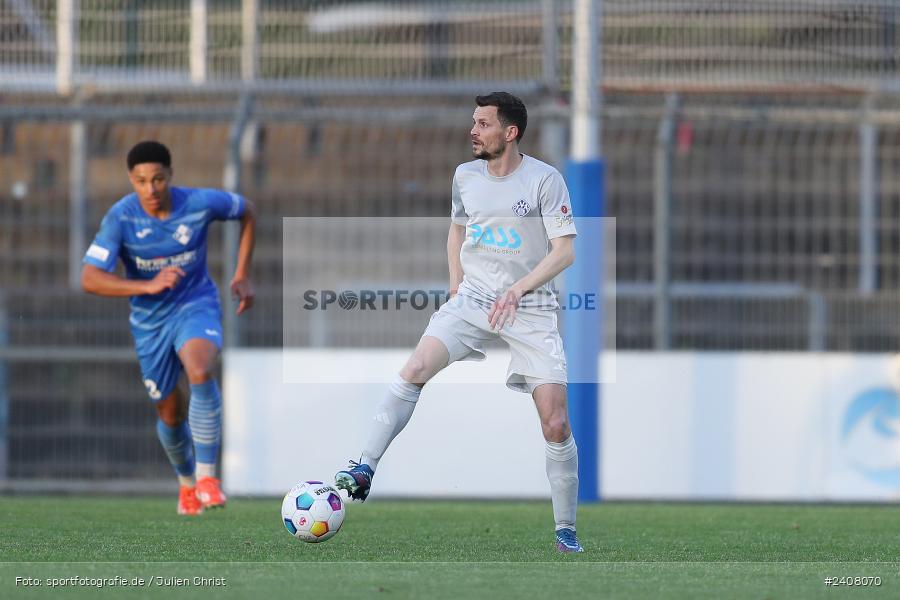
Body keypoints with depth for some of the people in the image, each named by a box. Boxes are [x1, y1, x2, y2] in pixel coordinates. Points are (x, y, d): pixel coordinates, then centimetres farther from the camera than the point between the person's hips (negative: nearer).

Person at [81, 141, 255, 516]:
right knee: (170, 414, 12)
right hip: (151, 321, 1)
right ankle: (186, 481, 44)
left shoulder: (200, 203, -17)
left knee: (200, 373, -33)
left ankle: (207, 475, -23)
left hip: (196, 305, -1)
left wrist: (242, 276, 3)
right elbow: (89, 279, -26)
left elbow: (246, 211, 6)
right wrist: (149, 286, -37)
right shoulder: (121, 218, -20)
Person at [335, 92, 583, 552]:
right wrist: (456, 287, 13)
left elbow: (565, 251, -10)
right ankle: (364, 470, -23)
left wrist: (518, 289, -21)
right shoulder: (465, 176, 6)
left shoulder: (544, 180, -8)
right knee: (416, 368, -23)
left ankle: (566, 532, 6)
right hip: (472, 300, 3)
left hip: (529, 308, -3)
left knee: (556, 425, -8)